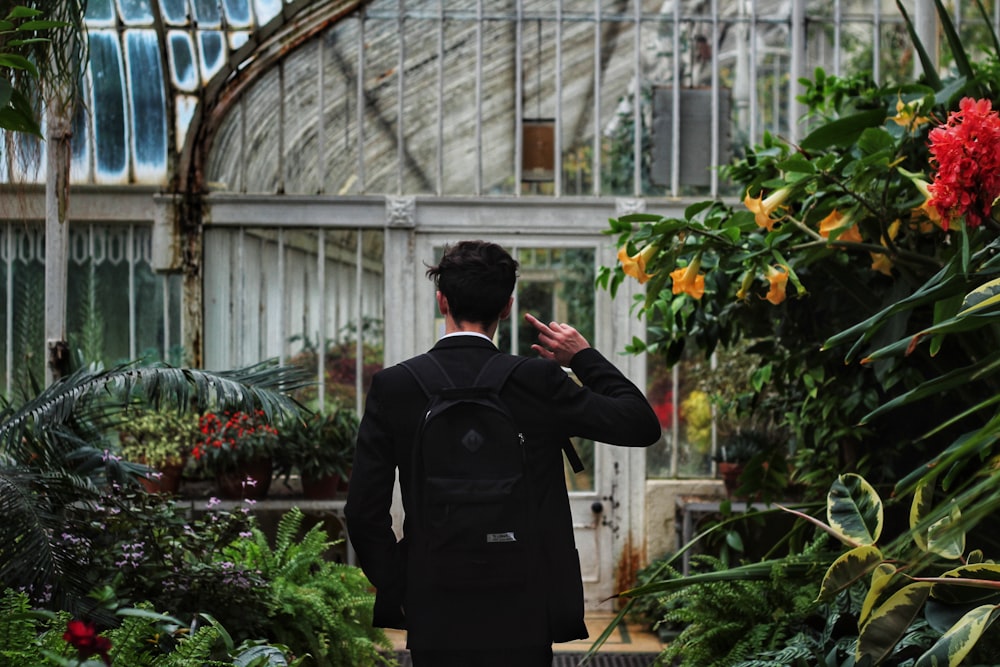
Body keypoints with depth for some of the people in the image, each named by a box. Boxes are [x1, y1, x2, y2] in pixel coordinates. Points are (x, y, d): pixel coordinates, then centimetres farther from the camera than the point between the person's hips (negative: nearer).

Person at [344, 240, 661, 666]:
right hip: (521, 618, -1)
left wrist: (396, 593, 9)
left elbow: (364, 512, -3)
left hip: (434, 619, 1)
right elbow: (643, 424, 1)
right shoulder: (538, 381, -8)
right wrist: (585, 357, 12)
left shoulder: (392, 386, -4)